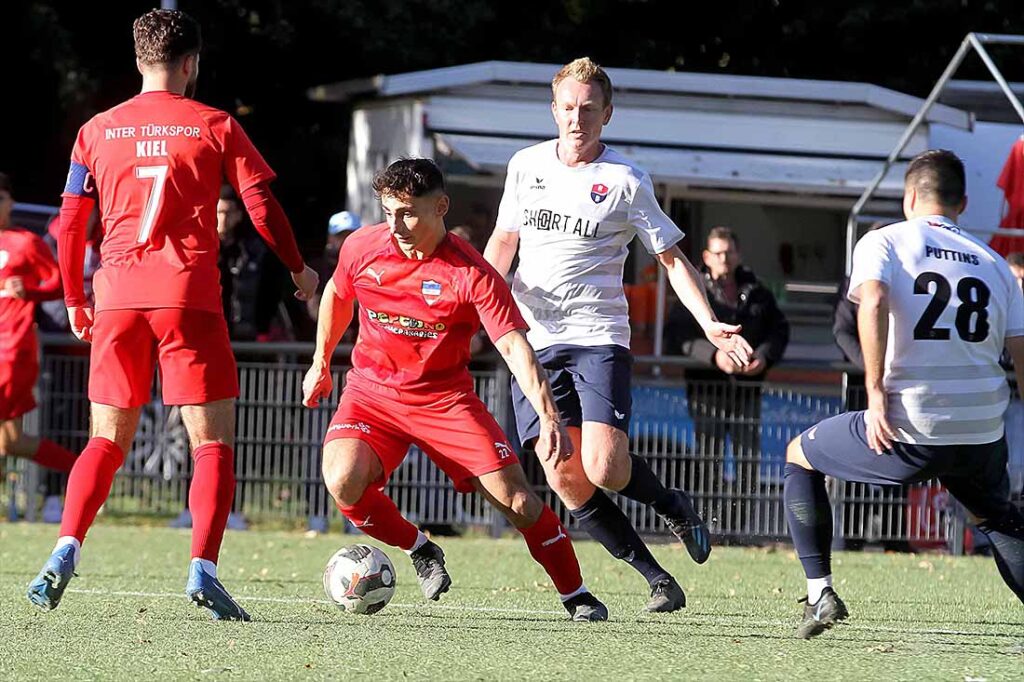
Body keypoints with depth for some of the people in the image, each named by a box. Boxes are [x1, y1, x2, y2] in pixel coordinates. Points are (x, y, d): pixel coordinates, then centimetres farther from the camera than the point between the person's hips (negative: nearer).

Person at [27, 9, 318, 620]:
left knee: (107, 441, 13)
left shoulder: (98, 131, 11)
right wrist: (300, 270, 17)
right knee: (214, 441, 1)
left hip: (118, 298, 3)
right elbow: (262, 207, 2)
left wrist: (75, 302, 22)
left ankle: (65, 554, -5)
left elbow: (70, 225, 10)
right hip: (189, 296, -3)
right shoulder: (215, 127, 4)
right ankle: (203, 569, -14)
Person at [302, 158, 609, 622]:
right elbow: (338, 296, 16)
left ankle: (576, 596, 7)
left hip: (446, 399, -2)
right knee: (343, 481, -26)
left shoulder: (472, 274, -19)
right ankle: (419, 550, 2)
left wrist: (549, 416, -37)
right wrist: (321, 363, 23)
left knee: (516, 499, -12)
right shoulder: (362, 248, -7)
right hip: (371, 391, 2)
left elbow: (514, 345, -25)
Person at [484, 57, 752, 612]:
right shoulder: (526, 165, 9)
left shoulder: (625, 182, -2)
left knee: (605, 469, -20)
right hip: (534, 341, 3)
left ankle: (673, 507, 12)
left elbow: (672, 258, 3)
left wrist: (711, 326, -9)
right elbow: (504, 240, 20)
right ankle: (655, 578, 6)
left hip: (598, 337, -3)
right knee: (567, 482, -7)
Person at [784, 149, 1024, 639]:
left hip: (907, 430, -4)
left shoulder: (883, 242, 5)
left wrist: (876, 391, -16)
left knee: (799, 457, 21)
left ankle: (820, 592, 11)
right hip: (982, 432, 4)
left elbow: (872, 302, -17)